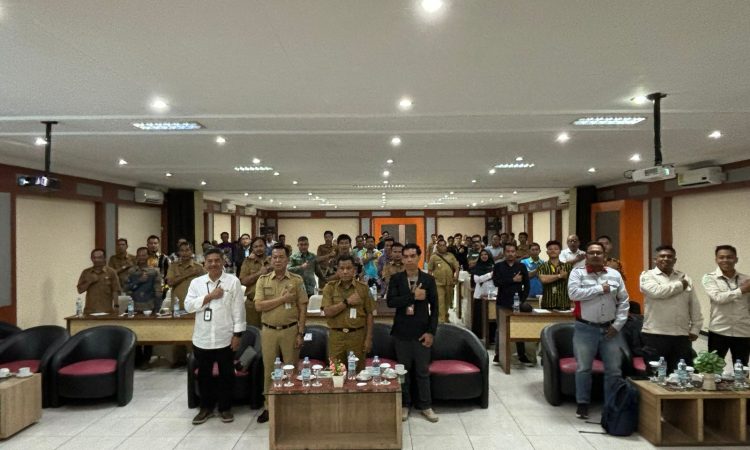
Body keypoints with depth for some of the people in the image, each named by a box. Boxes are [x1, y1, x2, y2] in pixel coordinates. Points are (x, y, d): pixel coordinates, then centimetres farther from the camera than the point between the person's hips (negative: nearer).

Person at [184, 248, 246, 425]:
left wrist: (238, 334, -8)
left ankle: (225, 408, 25)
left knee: (226, 375, 9)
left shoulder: (233, 281, -4)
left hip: (225, 338, -2)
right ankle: (206, 407, 31)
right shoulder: (196, 282, 4)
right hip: (202, 339, 2)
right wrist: (210, 296, -15)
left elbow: (238, 309, -5)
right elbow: (188, 305, -6)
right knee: (204, 375, 14)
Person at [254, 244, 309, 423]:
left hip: (290, 330, -1)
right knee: (269, 370, 8)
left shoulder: (297, 280, -1)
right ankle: (269, 406, 21)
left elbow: (302, 308, -1)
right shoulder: (263, 280, 3)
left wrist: (300, 333, -6)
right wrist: (283, 299, -14)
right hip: (269, 331, 1)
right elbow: (259, 306, -9)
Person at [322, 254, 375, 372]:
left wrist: (369, 338, -2)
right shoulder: (330, 287, 1)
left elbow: (369, 314, 2)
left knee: (357, 371, 7)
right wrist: (347, 302, -15)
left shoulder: (363, 288, 2)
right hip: (336, 336, 0)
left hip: (357, 335, 0)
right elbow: (327, 312, -9)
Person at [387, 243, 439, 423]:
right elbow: (390, 301, -13)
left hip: (422, 331, 0)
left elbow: (434, 307, -1)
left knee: (423, 371, 8)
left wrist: (431, 331, -7)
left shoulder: (428, 279, -1)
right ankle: (404, 405, 24)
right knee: (403, 369, 10)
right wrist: (413, 296, -20)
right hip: (402, 331, 0)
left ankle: (425, 405, 22)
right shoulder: (396, 278, -1)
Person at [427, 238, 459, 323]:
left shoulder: (451, 256, 10)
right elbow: (430, 270, 2)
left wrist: (456, 276, -6)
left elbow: (457, 267, 9)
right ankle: (441, 319, -10)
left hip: (449, 283, 4)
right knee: (440, 301, -11)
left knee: (448, 301, 14)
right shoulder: (434, 257, 2)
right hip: (438, 283, -3)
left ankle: (445, 317, 30)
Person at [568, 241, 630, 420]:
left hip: (610, 329, 3)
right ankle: (583, 404, 20)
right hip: (585, 329, -3)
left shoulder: (615, 274, 6)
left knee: (614, 369, 9)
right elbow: (573, 293, -19)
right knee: (583, 368, 7)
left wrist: (618, 324, -3)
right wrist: (600, 288, -15)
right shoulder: (577, 272, -3)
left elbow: (624, 301, 6)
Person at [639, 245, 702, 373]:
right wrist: (680, 285, -6)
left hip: (681, 335, 4)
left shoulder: (685, 278, 14)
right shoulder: (647, 276, 0)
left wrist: (695, 328, 6)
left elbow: (694, 306, 14)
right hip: (655, 335, -4)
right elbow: (657, 291, -21)